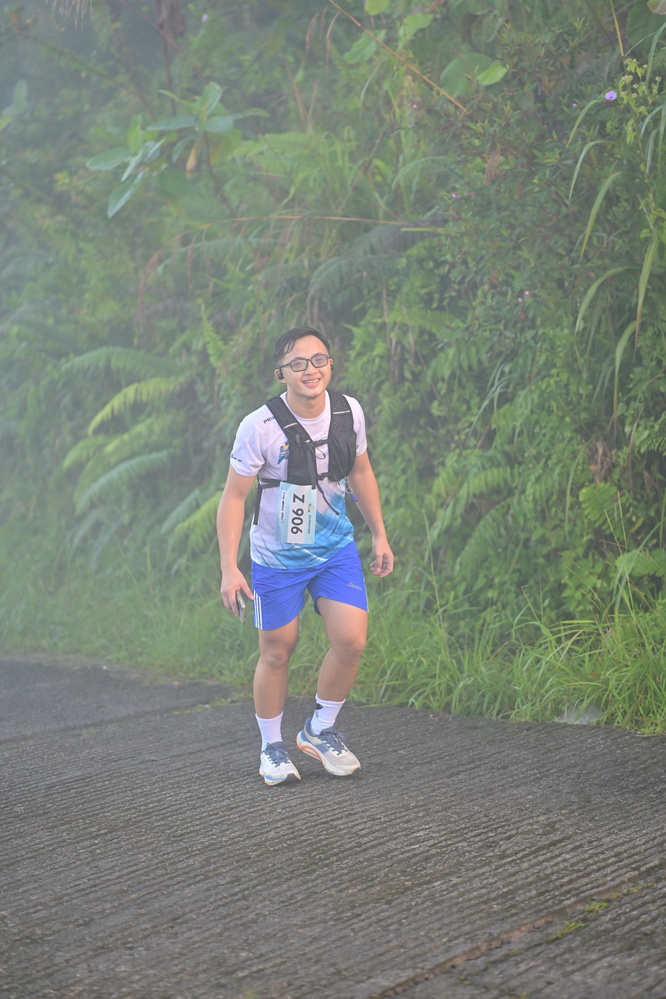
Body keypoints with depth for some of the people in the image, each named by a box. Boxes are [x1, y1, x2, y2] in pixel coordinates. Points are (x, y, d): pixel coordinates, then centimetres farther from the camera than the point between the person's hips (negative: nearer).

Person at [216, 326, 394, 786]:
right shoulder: (259, 427, -20)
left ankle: (320, 729, 16)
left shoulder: (350, 412, -7)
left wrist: (380, 535, 12)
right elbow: (233, 497, -14)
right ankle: (272, 748, 26)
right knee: (277, 653, 5)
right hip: (277, 555, -3)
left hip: (336, 547, 3)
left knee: (352, 640, -8)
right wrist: (229, 568, -18)